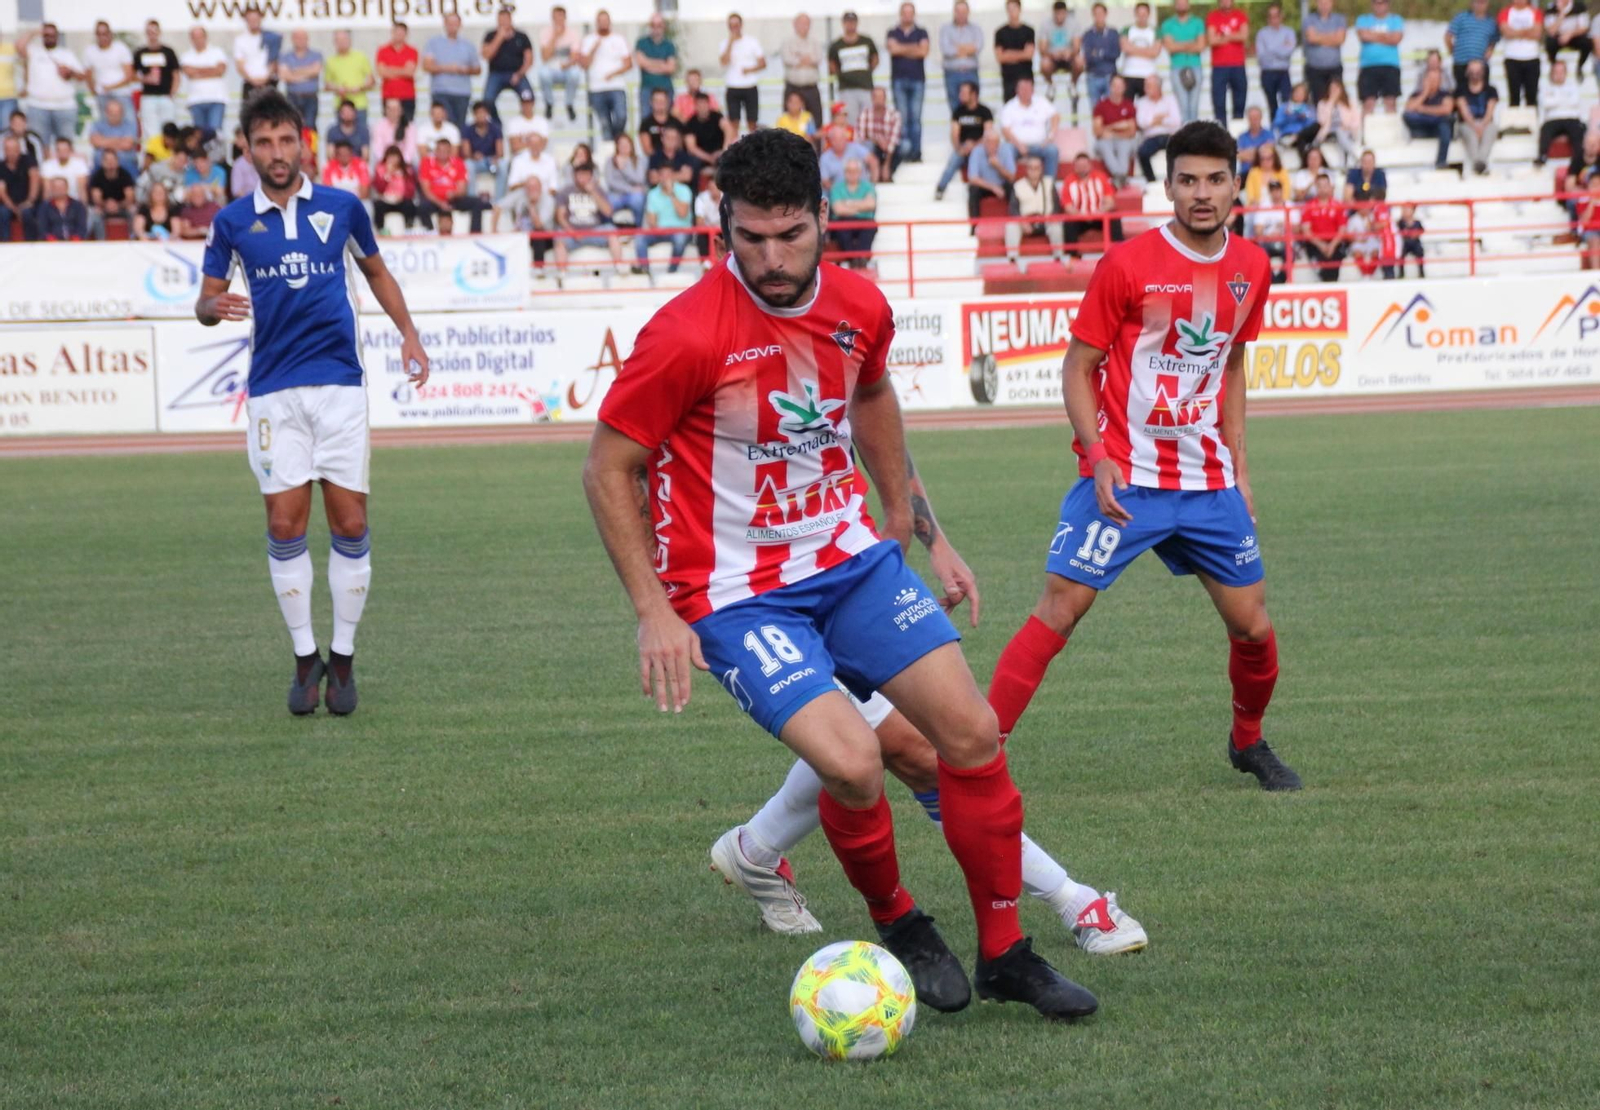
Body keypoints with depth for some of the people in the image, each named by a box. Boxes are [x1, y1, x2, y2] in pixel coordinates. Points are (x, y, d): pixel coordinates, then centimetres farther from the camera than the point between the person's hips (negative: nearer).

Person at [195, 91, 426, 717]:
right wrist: (214, 307, -15)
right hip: (273, 389, 0)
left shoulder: (342, 208, 4)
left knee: (350, 523, -2)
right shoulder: (232, 221, 3)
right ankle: (305, 659, 8)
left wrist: (408, 333, 11)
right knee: (285, 524, -5)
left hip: (340, 383, 0)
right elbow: (206, 300, 8)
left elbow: (376, 272, 20)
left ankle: (343, 659, 10)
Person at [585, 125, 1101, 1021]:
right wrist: (654, 611, -15)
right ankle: (898, 926, 7)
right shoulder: (687, 334, -21)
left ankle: (1007, 954, 15)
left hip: (852, 560, 6)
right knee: (853, 761, -24)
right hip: (736, 595, -6)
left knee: (973, 732, -3)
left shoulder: (859, 306, -3)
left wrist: (905, 518, 22)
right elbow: (609, 468, -11)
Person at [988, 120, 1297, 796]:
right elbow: (1077, 368, -6)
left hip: (1207, 481, 5)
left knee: (1253, 627, 6)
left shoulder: (1250, 269, 5)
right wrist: (1098, 456, -18)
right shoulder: (1127, 266, -11)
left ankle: (1248, 743, 32)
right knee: (1059, 608, -12)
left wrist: (1238, 466, 15)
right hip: (1122, 478, -5)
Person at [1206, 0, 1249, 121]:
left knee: (1239, 102, 3)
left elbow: (1245, 36, -7)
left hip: (1238, 66, 2)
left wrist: (1224, 36, -7)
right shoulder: (1213, 16, 2)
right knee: (1219, 103, -7)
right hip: (1219, 66, -2)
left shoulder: (1240, 15, 7)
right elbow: (1211, 40, -10)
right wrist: (1234, 37, -6)